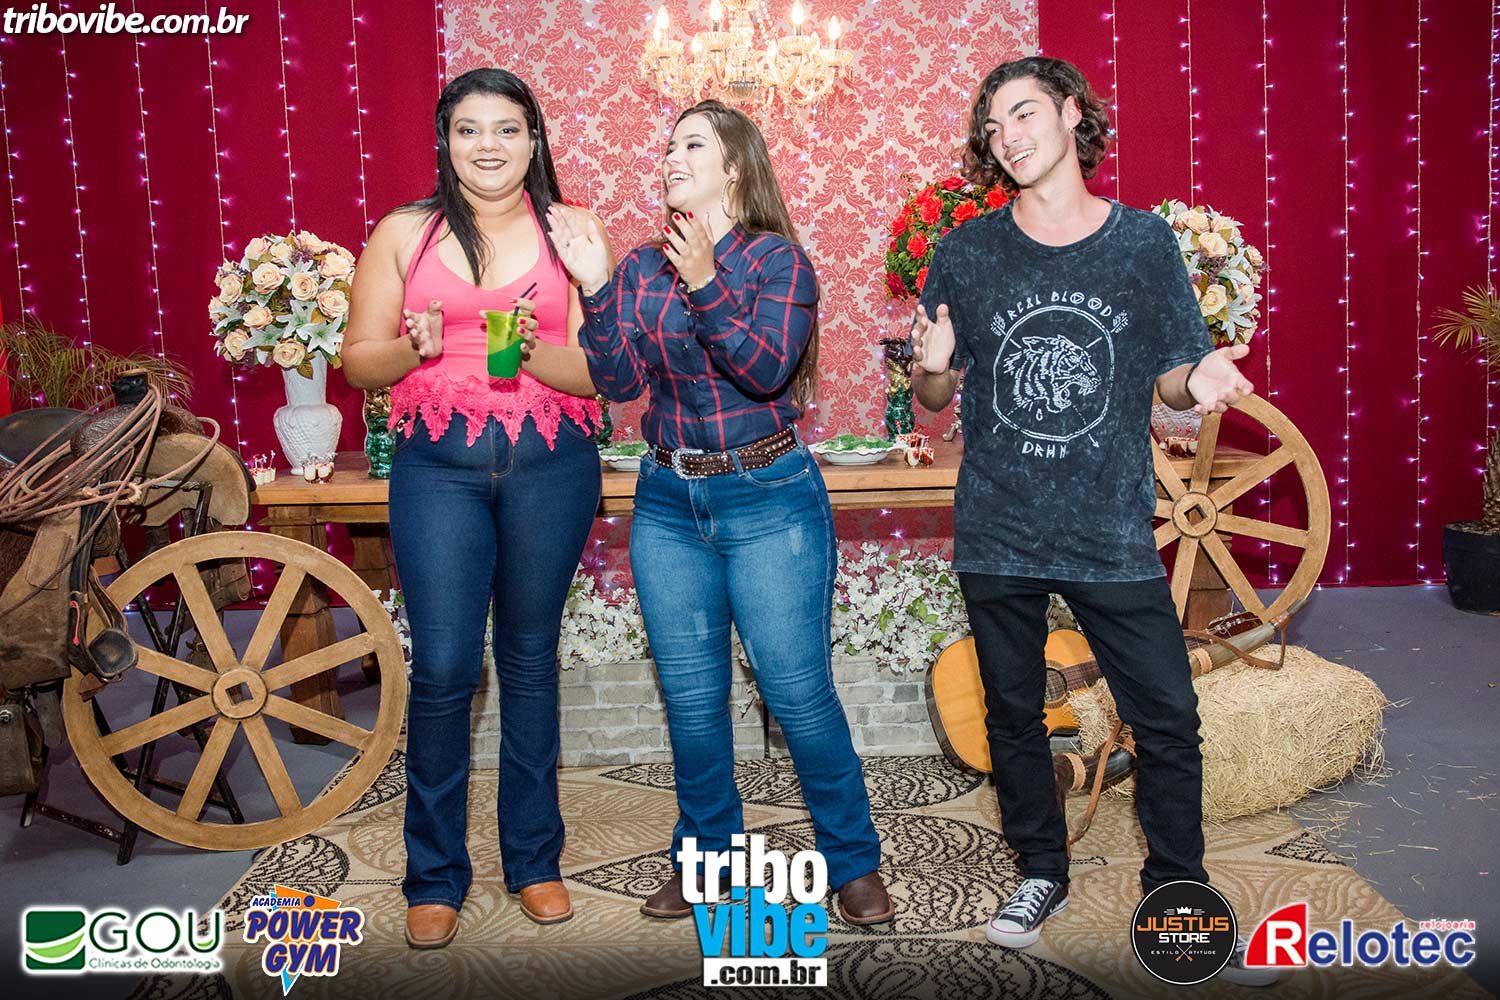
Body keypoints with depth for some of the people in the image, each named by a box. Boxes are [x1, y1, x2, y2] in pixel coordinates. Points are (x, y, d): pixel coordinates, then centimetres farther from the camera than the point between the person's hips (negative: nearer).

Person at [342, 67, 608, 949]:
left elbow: (598, 369, 0)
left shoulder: (571, 230, 5)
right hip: (439, 464, 0)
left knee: (530, 659, 10)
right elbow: (360, 361, 7)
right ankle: (435, 876, 16)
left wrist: (529, 349, -18)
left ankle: (534, 858, 26)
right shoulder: (404, 234, 7)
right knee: (442, 669, -3)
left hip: (551, 463, 0)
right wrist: (414, 346, -13)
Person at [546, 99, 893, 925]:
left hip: (769, 500, -4)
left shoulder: (776, 257, -4)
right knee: (690, 698, 12)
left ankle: (854, 863, 18)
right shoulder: (642, 267, 7)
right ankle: (706, 860, 30)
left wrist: (707, 286, -28)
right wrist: (595, 285, -13)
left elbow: (768, 368, -18)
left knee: (799, 692, -1)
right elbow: (620, 380, -2)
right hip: (668, 502, 4)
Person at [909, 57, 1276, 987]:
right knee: (1014, 715, 13)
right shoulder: (966, 253, 0)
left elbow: (1172, 377, 7)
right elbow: (933, 397, 6)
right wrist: (933, 368, -17)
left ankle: (1177, 892, 23)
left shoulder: (1145, 241, 1)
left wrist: (1203, 377, -15)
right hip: (999, 533, 1)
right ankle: (1043, 872, 34)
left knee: (1168, 719, 1)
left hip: (1113, 532, 0)